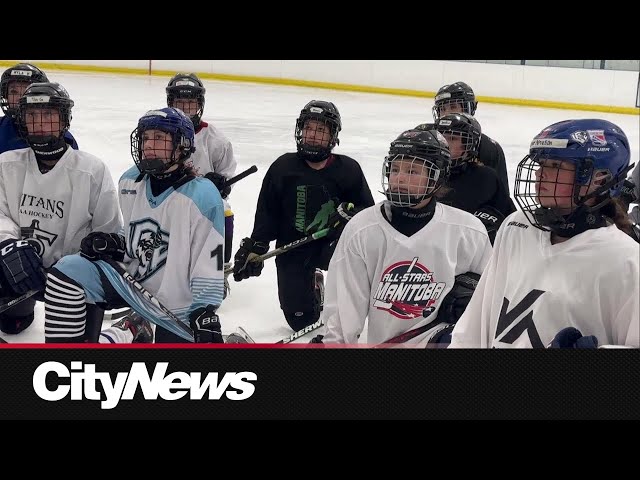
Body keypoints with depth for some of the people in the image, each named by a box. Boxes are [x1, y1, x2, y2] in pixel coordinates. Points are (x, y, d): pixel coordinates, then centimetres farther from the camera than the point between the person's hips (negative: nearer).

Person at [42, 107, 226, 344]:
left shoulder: (202, 196, -19)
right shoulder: (129, 182, 0)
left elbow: (209, 264, -17)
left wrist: (205, 314, -22)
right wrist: (114, 244, -5)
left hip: (176, 307, -5)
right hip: (131, 279, 5)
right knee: (68, 270, -14)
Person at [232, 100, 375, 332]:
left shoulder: (348, 169, -3)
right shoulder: (283, 167, -1)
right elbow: (267, 213, 5)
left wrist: (348, 212, -20)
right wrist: (255, 247, -3)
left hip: (332, 241, -1)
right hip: (293, 249, 1)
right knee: (300, 320, 3)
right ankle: (313, 284, 39)